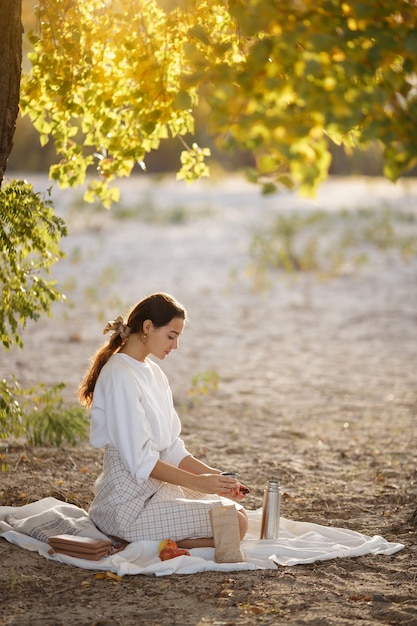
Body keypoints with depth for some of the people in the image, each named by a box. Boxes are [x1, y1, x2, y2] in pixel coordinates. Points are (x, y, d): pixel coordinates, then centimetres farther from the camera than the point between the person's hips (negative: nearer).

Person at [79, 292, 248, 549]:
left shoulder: (153, 372, 13)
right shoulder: (120, 376, -17)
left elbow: (171, 448, 13)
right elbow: (140, 460, -20)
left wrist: (213, 475, 1)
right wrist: (197, 482, -19)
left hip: (156, 488, 10)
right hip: (130, 501, -10)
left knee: (236, 508, 15)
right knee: (234, 524, -18)